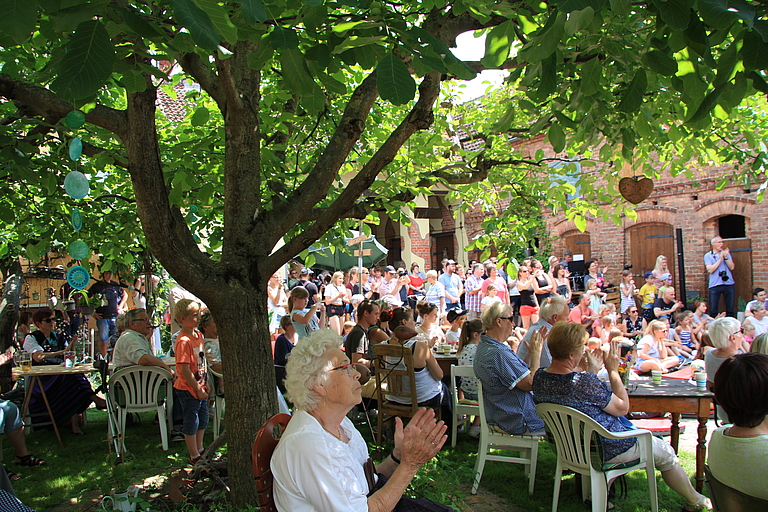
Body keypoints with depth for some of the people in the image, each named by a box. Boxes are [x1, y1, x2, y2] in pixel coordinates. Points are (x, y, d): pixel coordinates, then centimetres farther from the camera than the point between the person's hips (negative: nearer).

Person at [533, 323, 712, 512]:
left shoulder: (539, 377, -12)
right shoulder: (585, 383, -36)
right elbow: (622, 408, -18)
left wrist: (593, 370, 8)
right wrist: (613, 370, -12)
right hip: (607, 449, -8)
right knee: (666, 452, 16)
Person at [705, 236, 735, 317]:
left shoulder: (727, 253, 13)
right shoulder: (708, 256, 3)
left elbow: (732, 267, 1)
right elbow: (710, 270, -10)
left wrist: (726, 257, -10)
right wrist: (720, 259, -9)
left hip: (728, 284, 3)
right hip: (714, 285, -3)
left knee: (730, 309, 7)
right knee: (713, 310, -1)